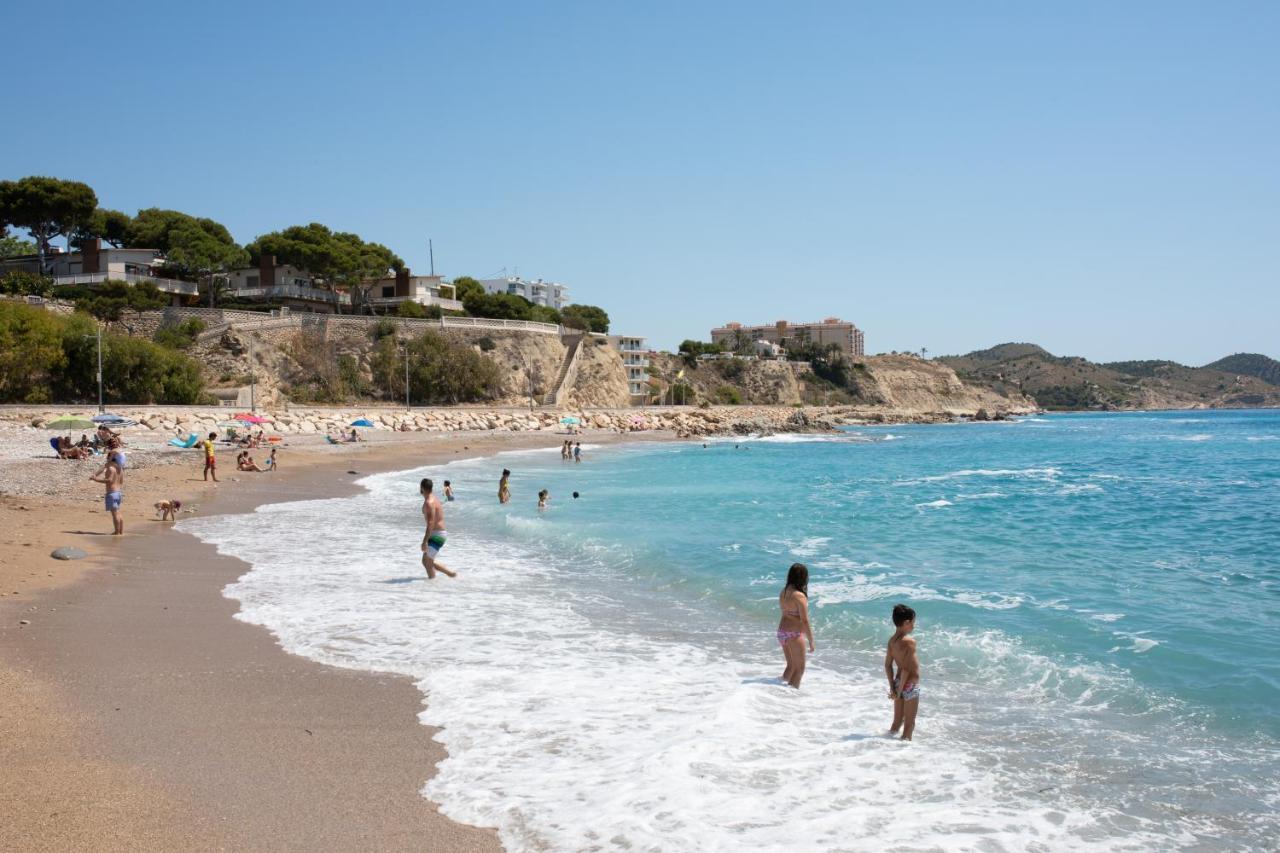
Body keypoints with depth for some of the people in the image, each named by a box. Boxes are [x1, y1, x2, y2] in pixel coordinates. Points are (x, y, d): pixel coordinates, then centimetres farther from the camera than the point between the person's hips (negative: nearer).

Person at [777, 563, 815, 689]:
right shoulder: (799, 596, -21)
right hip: (794, 635, -8)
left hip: (781, 631, 8)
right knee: (799, 669, 7)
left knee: (791, 666, 23)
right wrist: (811, 641, -14)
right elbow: (805, 621, -20)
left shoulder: (784, 592, 2)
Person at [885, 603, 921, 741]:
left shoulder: (892, 640, 2)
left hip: (898, 683, 7)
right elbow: (906, 668, -23)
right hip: (910, 685, -7)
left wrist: (893, 688, 9)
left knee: (897, 721, 19)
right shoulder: (910, 641, -20)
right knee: (909, 724, 5)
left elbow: (888, 665, 5)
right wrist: (900, 690, -15)